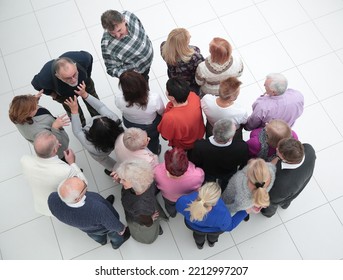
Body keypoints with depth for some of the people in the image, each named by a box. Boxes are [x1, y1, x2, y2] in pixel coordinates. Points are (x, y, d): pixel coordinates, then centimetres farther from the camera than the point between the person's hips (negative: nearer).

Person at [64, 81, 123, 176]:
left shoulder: (90, 146, -48)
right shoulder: (115, 120, -45)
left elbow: (77, 131, -31)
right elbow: (101, 107, -34)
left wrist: (74, 111, -32)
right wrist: (85, 95, -35)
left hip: (99, 154, -2)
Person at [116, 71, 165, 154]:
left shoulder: (118, 98, -38)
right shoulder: (155, 99, -43)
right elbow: (162, 113, -18)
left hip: (130, 124, 2)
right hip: (151, 126, -2)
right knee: (153, 140, 35)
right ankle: (154, 152, 66)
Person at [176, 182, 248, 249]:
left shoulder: (184, 201, -44)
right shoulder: (222, 214, -44)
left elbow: (179, 207, -17)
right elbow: (228, 226, -19)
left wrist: (196, 193, -9)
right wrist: (245, 212, -12)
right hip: (214, 229, -1)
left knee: (198, 232, 38)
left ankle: (199, 244, 69)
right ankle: (211, 242, 69)